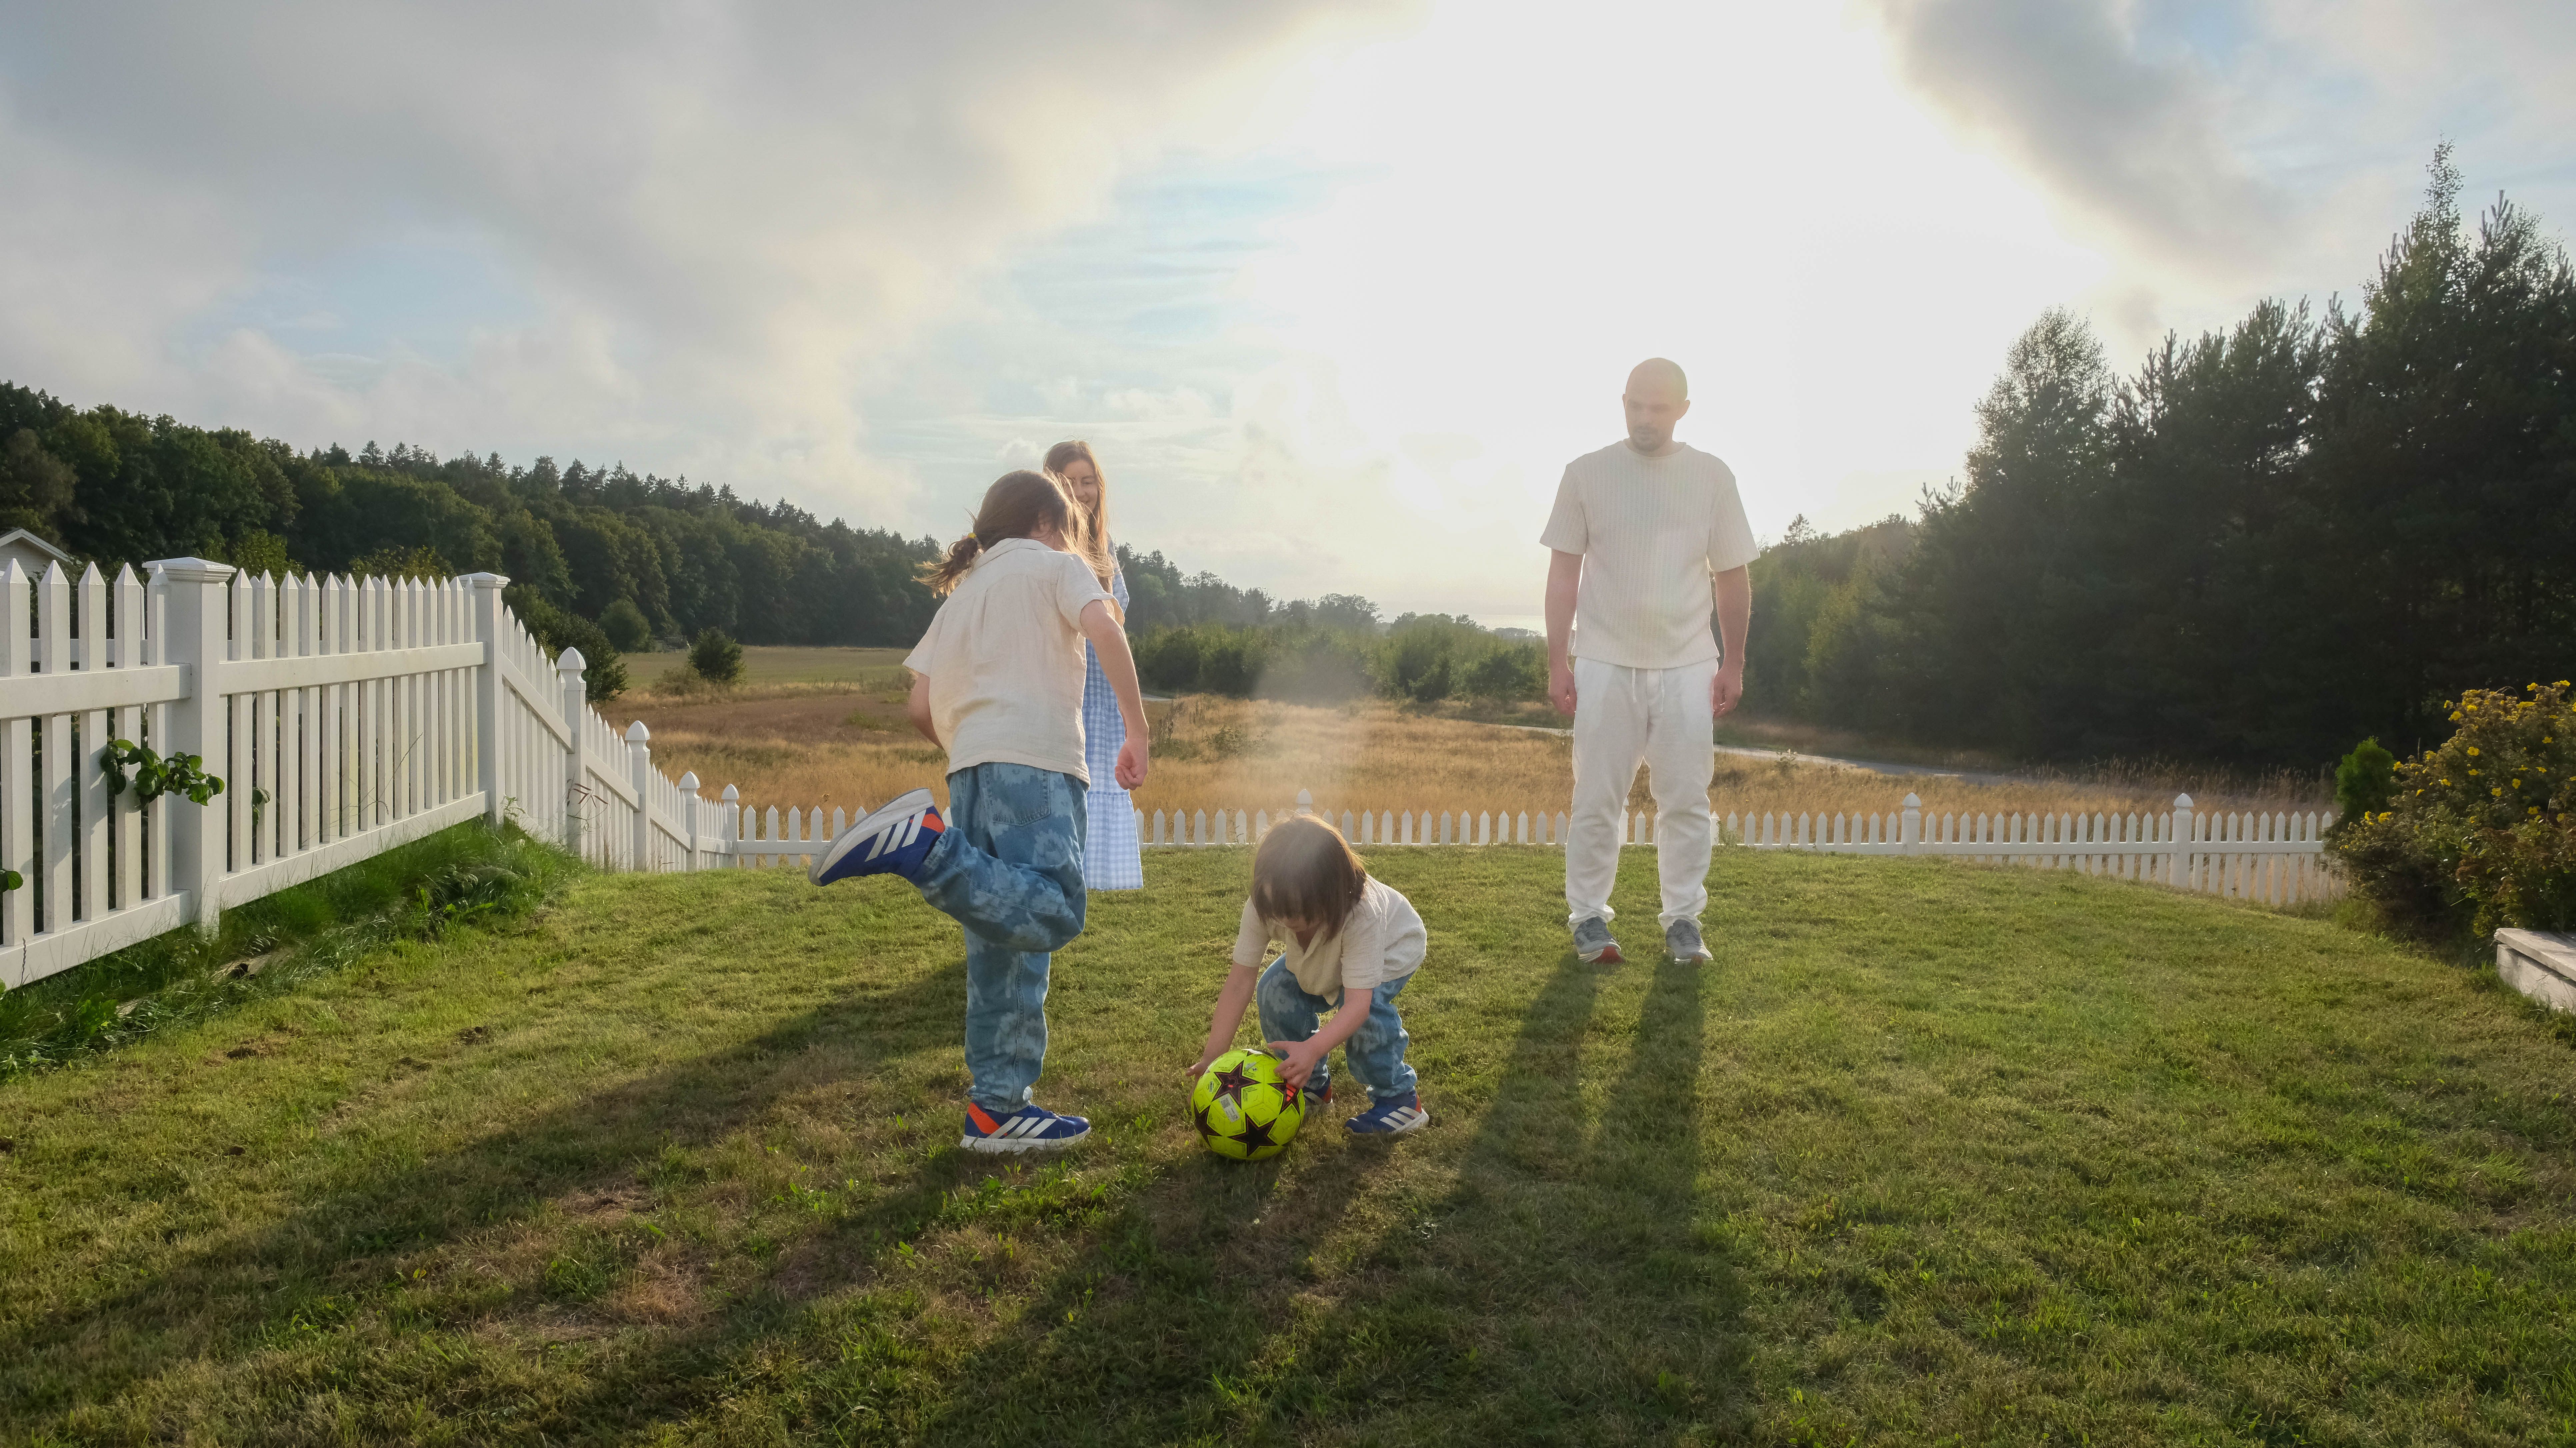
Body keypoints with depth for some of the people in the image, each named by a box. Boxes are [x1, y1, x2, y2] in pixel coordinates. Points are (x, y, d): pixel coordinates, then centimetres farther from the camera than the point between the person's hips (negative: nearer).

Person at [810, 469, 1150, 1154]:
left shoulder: (963, 591, 30)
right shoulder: (1055, 565, 13)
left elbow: (922, 706, 21)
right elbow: (1103, 627, -9)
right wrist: (1137, 731, -7)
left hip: (971, 766, 7)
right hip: (1036, 763, -7)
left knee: (1004, 942, 9)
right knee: (1053, 912, -21)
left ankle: (998, 1109, 11)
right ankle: (924, 846, -35)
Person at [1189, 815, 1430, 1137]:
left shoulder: (1361, 914, -46)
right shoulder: (1265, 906, -34)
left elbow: (1358, 1002, -48)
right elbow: (1241, 978, -30)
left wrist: (1312, 1050, -63)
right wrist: (1213, 1057, -33)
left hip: (1391, 946, -5)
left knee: (1368, 1004, -32)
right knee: (1273, 992, -14)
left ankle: (1398, 1098, -12)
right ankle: (1313, 1085, 9)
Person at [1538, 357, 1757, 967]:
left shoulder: (1712, 476, 4)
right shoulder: (1587, 473, 1)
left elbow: (1732, 578, 9)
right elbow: (1564, 572, 2)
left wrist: (1734, 662, 7)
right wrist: (1558, 659, -2)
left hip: (1687, 666, 1)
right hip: (1604, 664, -1)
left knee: (1686, 799, 5)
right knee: (1596, 800, 2)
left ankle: (1683, 920, 15)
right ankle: (1589, 917, 13)